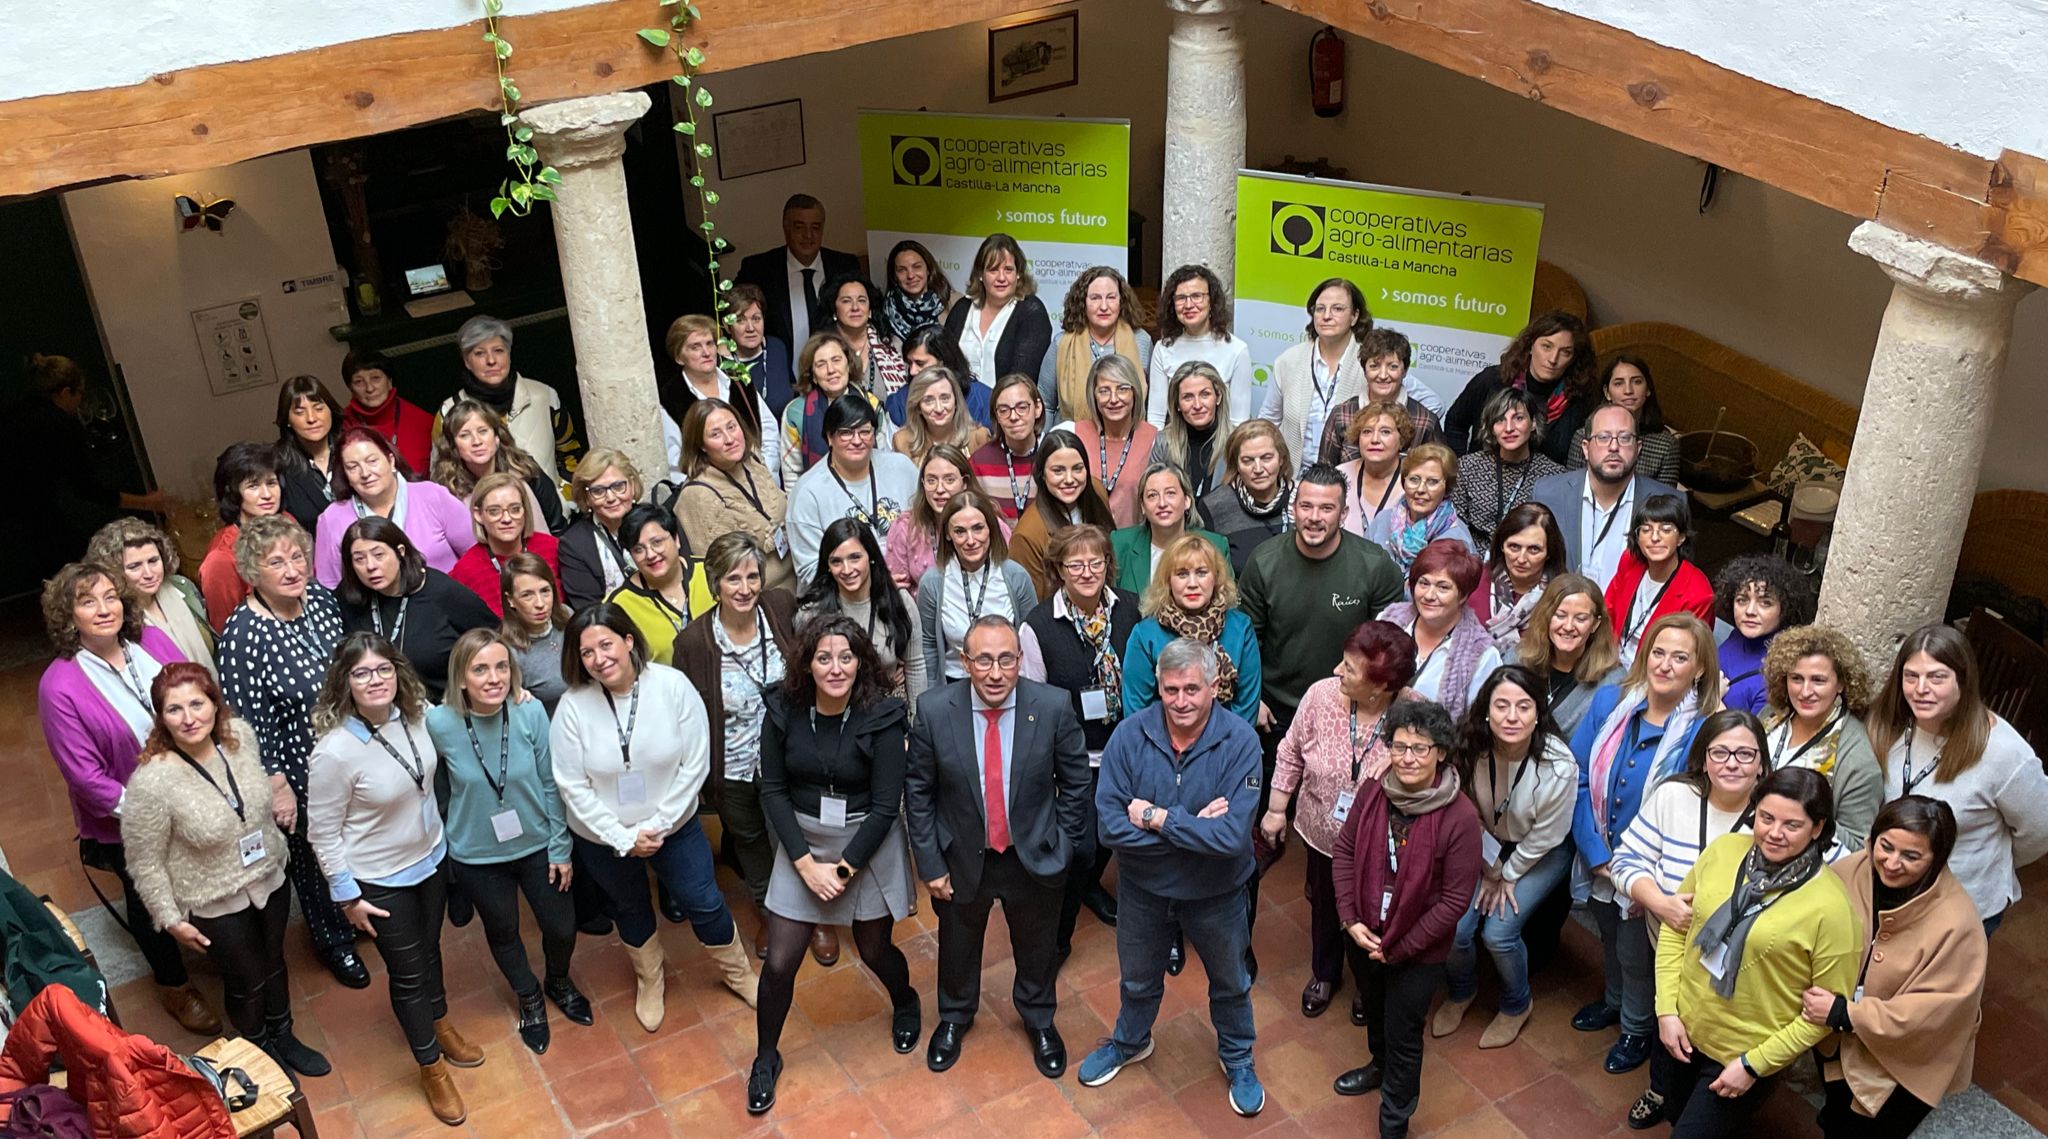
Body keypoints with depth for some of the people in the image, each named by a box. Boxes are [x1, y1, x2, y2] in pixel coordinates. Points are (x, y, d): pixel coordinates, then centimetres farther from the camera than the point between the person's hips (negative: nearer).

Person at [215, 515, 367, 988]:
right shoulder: (242, 635, -26)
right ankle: (332, 940, 42)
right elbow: (249, 723, -21)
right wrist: (277, 786, -18)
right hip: (300, 772, -6)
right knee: (312, 856, 17)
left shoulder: (322, 598, -7)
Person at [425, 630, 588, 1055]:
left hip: (536, 844, 1)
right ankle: (529, 999, 52)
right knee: (503, 933, 21)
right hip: (478, 856, 0)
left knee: (562, 927, 15)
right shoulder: (440, 723, -23)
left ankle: (559, 982, 50)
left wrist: (560, 848, -4)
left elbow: (551, 784, -10)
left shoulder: (530, 712, -21)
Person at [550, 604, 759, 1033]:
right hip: (604, 838, 1)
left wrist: (657, 826, -18)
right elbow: (573, 787, -16)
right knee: (631, 910, 23)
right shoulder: (572, 706, -20)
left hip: (673, 826, 0)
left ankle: (737, 971, 41)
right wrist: (623, 839, -18)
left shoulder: (672, 685, -21)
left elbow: (695, 765, -16)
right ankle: (649, 979, 52)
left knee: (705, 903, 12)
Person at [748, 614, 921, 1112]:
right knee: (779, 963, 2)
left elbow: (886, 805, -15)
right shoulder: (783, 710, -12)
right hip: (803, 842, 2)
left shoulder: (881, 715, -18)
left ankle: (905, 1003, 49)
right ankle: (766, 1057, 28)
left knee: (875, 950, 14)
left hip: (869, 845, -1)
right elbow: (772, 790, -6)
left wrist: (843, 870, -15)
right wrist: (807, 864, -12)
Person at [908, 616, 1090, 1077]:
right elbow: (918, 792, -9)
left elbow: (1075, 781, -6)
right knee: (957, 946, 25)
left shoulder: (1054, 707, -21)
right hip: (961, 859, 0)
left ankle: (1039, 1018, 54)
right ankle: (954, 1016, 56)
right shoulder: (934, 710, -20)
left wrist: (1066, 845, -3)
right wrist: (930, 862, -8)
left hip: (1036, 858, 0)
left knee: (1037, 950, 24)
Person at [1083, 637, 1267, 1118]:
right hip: (1144, 887, 2)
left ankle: (1238, 1059, 52)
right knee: (1138, 979, 27)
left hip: (1216, 892, -1)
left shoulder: (1240, 741, -27)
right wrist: (1193, 828, -29)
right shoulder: (1130, 734, -22)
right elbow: (1110, 825, -25)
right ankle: (1130, 1041, 57)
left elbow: (1234, 835, -33)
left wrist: (1157, 817, -29)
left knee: (1230, 983, 24)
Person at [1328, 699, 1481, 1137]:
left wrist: (1400, 948, -16)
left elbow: (1455, 900, -21)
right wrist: (1351, 919, -11)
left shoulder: (1460, 817, -28)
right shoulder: (1373, 791, -16)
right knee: (1374, 1007, 30)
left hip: (1419, 949, -4)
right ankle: (1380, 1066, 60)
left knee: (1402, 1032, 12)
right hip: (1367, 934, 5)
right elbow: (1345, 852, -3)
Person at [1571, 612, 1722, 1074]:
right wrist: (1597, 855, -14)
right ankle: (1613, 1001, 56)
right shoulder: (1609, 702, -11)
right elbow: (1578, 777, -9)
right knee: (1610, 936, 27)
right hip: (1599, 859, 4)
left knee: (1635, 952, 17)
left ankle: (1638, 1028, 45)